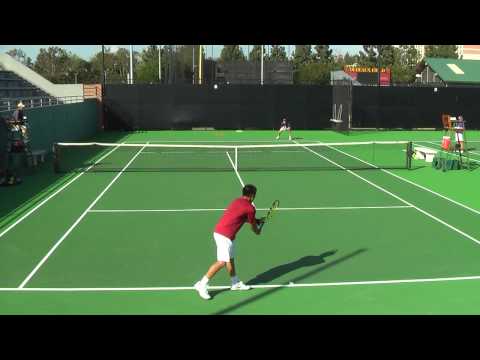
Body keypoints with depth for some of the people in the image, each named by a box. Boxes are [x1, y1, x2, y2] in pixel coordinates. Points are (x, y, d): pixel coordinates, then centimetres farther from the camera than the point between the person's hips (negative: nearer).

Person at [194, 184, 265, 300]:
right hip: (225, 235, -10)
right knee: (221, 262, -10)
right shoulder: (250, 208, -8)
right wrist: (258, 231, 27)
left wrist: (258, 220, 29)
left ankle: (236, 283, 31)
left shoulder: (237, 201, 16)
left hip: (219, 231, 10)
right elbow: (254, 227, 6)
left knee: (230, 259, 19)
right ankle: (202, 285, -6)